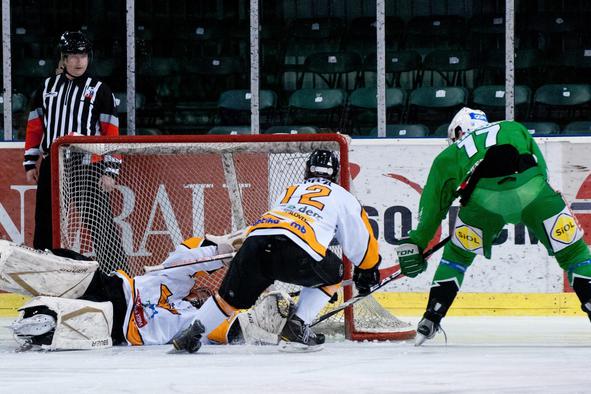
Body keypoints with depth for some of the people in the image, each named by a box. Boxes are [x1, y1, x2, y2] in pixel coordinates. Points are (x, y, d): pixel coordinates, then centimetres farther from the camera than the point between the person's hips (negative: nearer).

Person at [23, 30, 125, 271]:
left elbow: (111, 134, -2)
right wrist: (30, 163, 9)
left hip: (88, 166, -4)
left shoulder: (99, 91, 1)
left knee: (99, 222, -9)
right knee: (45, 223, 8)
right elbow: (34, 127, 14)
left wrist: (110, 171, -8)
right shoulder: (47, 87, 11)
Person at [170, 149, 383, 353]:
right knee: (332, 276, 23)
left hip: (256, 237, 4)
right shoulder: (341, 196, 28)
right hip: (297, 251, -4)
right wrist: (367, 272, 50)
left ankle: (192, 333, 14)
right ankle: (296, 329, 12)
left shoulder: (290, 191, 40)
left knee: (231, 296, 21)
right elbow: (361, 241, 32)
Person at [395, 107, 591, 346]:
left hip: (484, 197, 0)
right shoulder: (515, 129, 37)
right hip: (532, 190, 0)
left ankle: (432, 317, 19)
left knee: (458, 254, 24)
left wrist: (415, 244, 43)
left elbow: (432, 206, 35)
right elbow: (541, 168, 32)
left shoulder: (448, 157, 33)